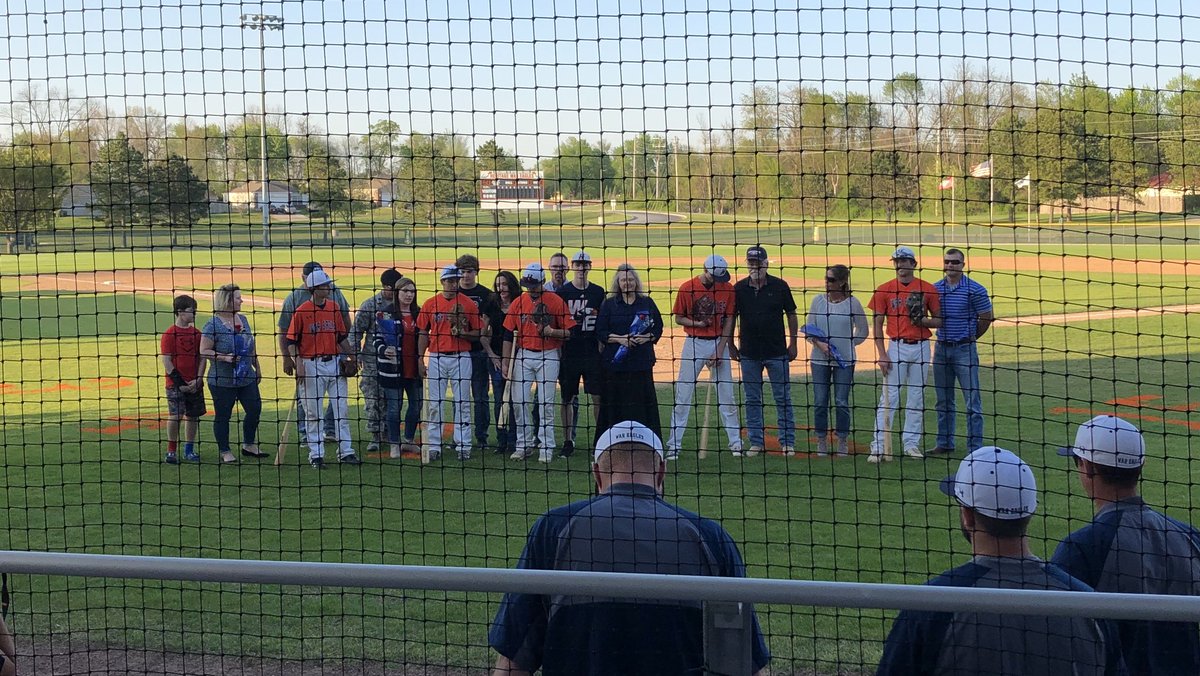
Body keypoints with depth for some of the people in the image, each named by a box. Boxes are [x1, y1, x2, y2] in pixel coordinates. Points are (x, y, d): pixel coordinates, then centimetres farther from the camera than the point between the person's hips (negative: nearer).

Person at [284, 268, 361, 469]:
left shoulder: (335, 307, 7)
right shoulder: (301, 311, -8)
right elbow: (291, 341, -5)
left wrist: (351, 355, 6)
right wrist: (298, 364, -15)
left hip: (334, 362, 5)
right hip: (311, 365, -5)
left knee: (342, 409, 5)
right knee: (313, 412, 3)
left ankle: (345, 452, 12)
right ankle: (316, 454, 10)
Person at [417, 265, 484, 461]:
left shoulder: (468, 304, 2)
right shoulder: (430, 304, 5)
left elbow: (478, 332, 4)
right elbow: (423, 333, 8)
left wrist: (462, 333, -16)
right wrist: (420, 359, 3)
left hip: (461, 357, -1)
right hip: (436, 358, 1)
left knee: (462, 403, 2)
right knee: (434, 403, 2)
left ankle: (463, 446, 7)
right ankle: (434, 446, 8)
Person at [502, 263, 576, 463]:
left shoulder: (556, 302, -5)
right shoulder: (518, 302, 4)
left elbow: (569, 332, -4)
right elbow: (508, 335, 8)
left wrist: (552, 331, -22)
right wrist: (506, 362, 4)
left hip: (548, 357, -3)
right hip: (523, 356, 3)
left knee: (546, 403, -2)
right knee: (519, 401, 2)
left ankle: (546, 448, 5)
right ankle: (524, 445, 13)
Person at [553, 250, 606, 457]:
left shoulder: (598, 292, 7)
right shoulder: (562, 292, 1)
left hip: (593, 352, 1)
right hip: (569, 352, -1)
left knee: (598, 396, 1)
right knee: (567, 397, 4)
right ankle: (568, 441, 11)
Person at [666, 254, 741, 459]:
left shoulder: (728, 288, -3)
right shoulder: (687, 288, -8)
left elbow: (729, 321, 0)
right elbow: (678, 318, 1)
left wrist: (720, 351, -7)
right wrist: (697, 323, -18)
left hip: (718, 343, 2)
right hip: (694, 344, -1)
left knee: (726, 395, 5)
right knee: (683, 395, -2)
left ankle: (735, 442, 14)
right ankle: (674, 445, 2)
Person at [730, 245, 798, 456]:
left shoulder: (779, 286, -2)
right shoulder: (739, 288, 2)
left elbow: (791, 314, 5)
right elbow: (731, 317, 9)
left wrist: (793, 343, 2)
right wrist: (730, 344, 6)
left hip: (777, 352, -2)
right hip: (749, 353, 2)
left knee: (783, 398, 2)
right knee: (752, 399, 7)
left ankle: (788, 442, 9)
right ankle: (756, 442, 16)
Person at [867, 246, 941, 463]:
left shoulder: (927, 289, 4)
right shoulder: (884, 290, 1)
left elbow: (938, 321, 8)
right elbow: (878, 324, 1)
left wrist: (922, 319, -13)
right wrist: (882, 355, -7)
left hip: (921, 347, 2)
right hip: (897, 347, -2)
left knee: (917, 398, 7)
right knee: (889, 397, -5)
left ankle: (911, 444, 15)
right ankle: (879, 446, -6)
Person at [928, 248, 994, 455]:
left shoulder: (975, 289, -6)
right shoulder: (935, 289, 6)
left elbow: (986, 317, 0)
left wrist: (971, 337, 6)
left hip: (965, 349, -5)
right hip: (941, 347, 5)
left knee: (972, 400, -4)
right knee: (944, 400, 11)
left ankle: (975, 446, -1)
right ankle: (945, 443, 19)